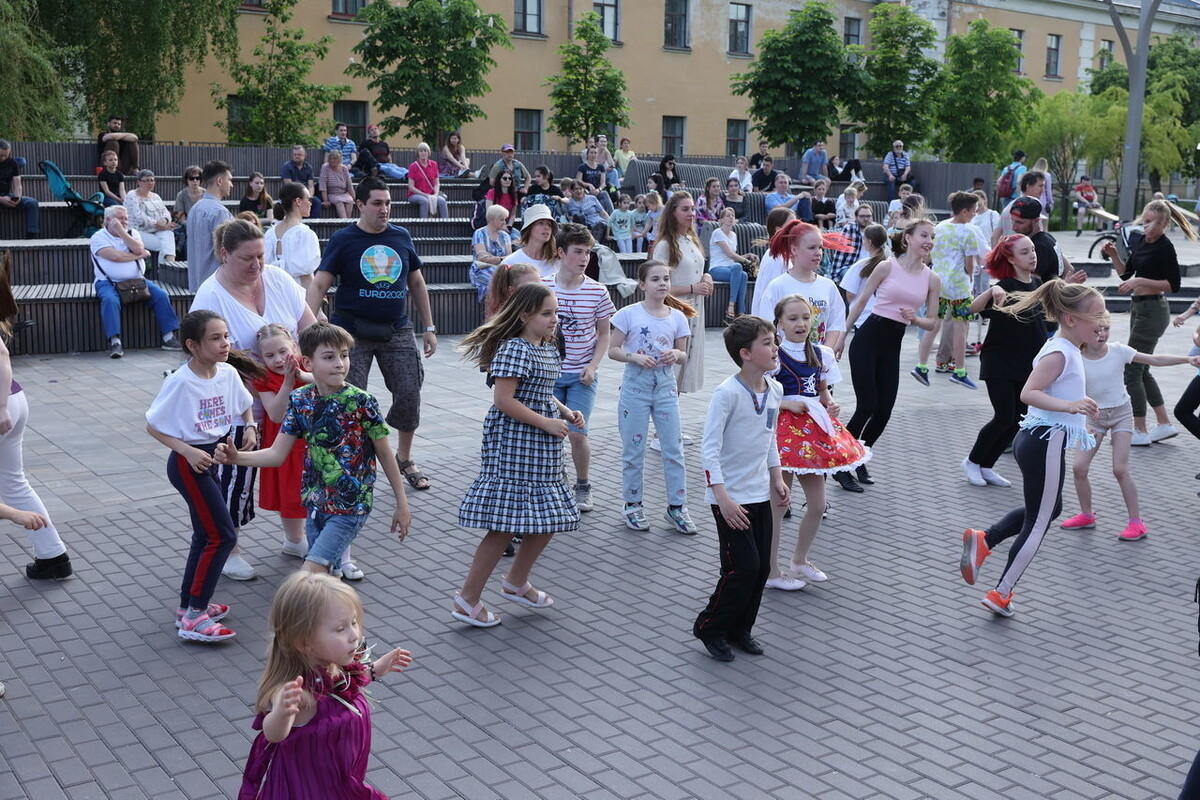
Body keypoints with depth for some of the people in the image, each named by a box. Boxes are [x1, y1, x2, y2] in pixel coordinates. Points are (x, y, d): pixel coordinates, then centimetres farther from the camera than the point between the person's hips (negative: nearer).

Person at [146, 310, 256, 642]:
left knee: (206, 535, 17)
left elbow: (244, 404, 18)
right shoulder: (180, 382, -21)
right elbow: (153, 426, -13)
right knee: (223, 536, -9)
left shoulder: (228, 373, -3)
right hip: (188, 463, -8)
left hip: (212, 458, 8)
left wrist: (250, 427, -2)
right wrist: (188, 451, -22)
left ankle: (188, 606, 32)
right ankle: (194, 617, -2)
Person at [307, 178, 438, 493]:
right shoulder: (343, 240, -4)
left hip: (397, 330, 3)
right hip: (353, 331, -3)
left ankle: (404, 458, 24)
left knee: (409, 394, 2)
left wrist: (429, 327, 13)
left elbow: (416, 283, 15)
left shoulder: (402, 237, 7)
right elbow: (319, 285, -10)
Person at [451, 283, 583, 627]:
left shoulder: (548, 349, 13)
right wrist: (547, 422, -19)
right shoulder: (513, 349, -17)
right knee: (505, 526, -6)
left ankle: (516, 582, 34)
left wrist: (565, 411, 6)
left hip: (541, 448, 10)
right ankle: (467, 599, 6)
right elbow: (503, 400, -22)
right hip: (513, 446, -10)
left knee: (549, 519, 15)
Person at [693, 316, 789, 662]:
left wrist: (776, 479, 16)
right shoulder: (728, 393, -20)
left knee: (761, 567, 10)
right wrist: (723, 498, -24)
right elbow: (710, 448, -20)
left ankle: (740, 628, 27)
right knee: (743, 567, -8)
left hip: (760, 493, 8)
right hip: (731, 496, -7)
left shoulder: (774, 390, 3)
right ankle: (709, 627, 12)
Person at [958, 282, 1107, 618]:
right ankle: (1001, 593, 9)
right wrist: (1071, 406, -40)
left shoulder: (1065, 350, 11)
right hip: (1046, 443, -10)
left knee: (1050, 509, 25)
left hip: (1034, 439, 10)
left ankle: (983, 540, 18)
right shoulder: (1059, 353, -19)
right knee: (1038, 523, 2)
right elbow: (1028, 393, -29)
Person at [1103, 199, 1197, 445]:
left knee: (1131, 370, -5)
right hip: (1139, 308, 9)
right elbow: (1126, 273, 16)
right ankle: (1165, 425, 24)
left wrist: (1141, 281, -22)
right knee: (1141, 370, 15)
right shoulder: (1140, 240, 8)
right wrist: (1114, 254, 1)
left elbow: (1173, 285, -16)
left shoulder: (1165, 248, -15)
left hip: (1152, 311, -9)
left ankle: (1140, 432, 3)